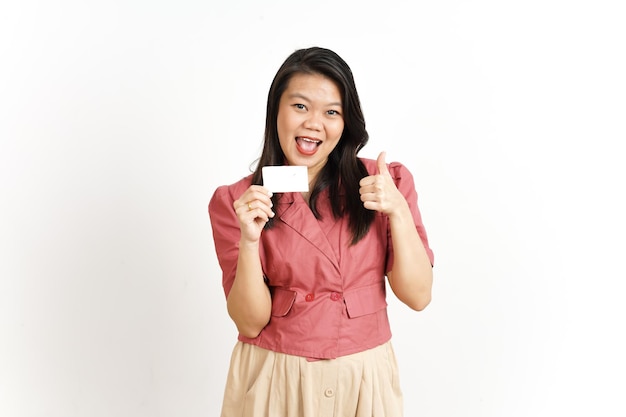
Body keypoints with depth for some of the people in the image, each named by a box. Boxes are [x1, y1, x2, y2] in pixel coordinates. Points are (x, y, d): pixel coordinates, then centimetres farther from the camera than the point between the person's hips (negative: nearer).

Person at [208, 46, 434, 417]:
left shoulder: (386, 183, -6)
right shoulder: (236, 201, -7)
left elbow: (418, 296, -8)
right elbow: (250, 321, -9)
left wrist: (398, 211, -20)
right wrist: (249, 241, -24)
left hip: (364, 380, 1)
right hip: (274, 382, -1)